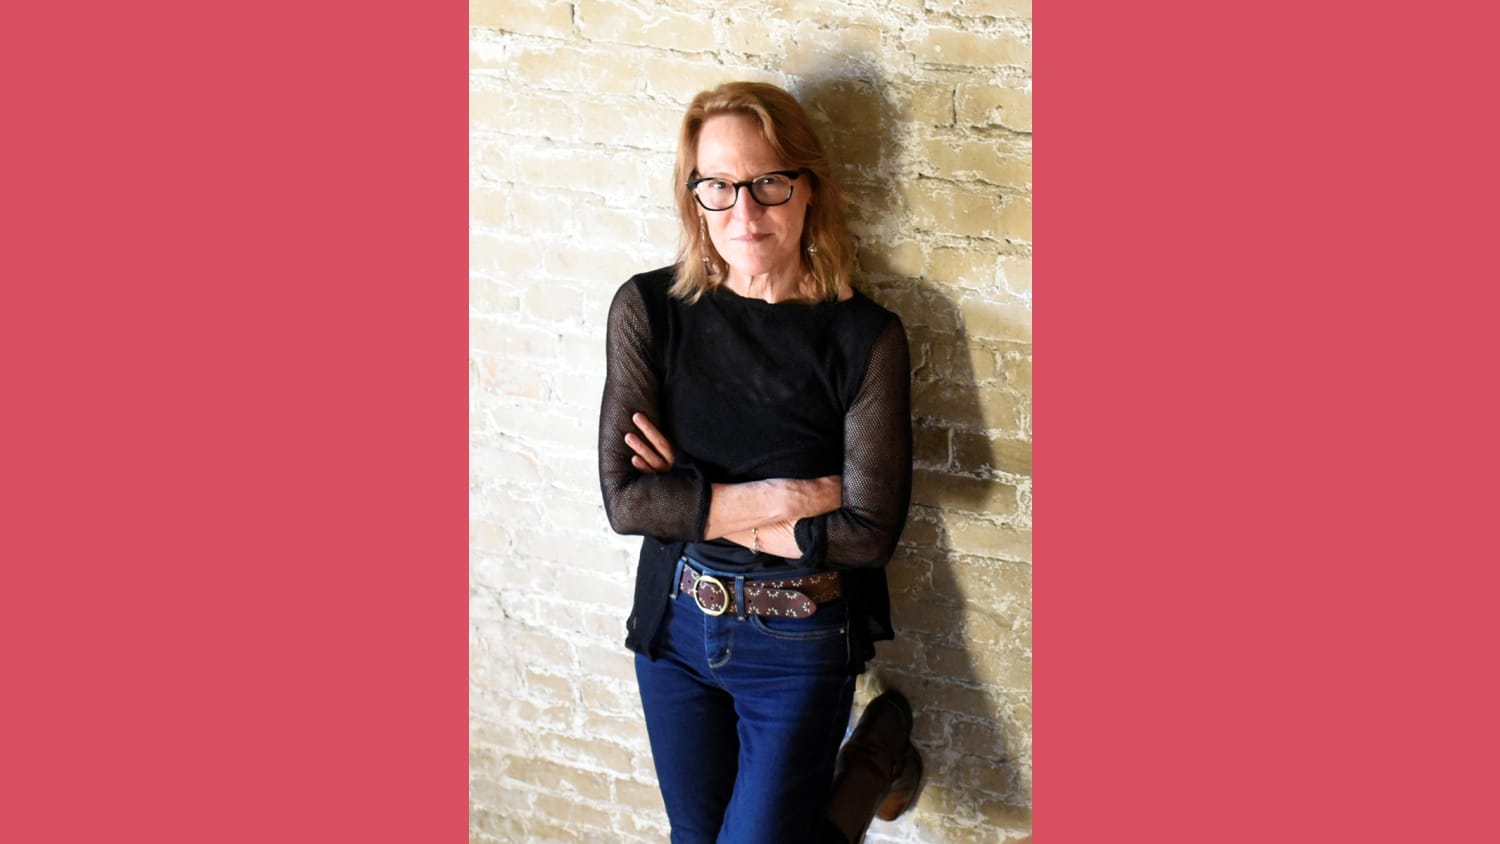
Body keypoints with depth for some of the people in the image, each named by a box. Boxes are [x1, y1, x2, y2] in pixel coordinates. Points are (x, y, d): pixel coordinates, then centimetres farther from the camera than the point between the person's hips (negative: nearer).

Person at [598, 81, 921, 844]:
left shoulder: (865, 338, -15)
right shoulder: (649, 309, -10)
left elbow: (870, 533, -18)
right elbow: (623, 497, -15)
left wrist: (703, 508, -15)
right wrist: (784, 499, -21)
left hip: (799, 643, -3)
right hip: (673, 620, 3)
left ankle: (873, 762, 24)